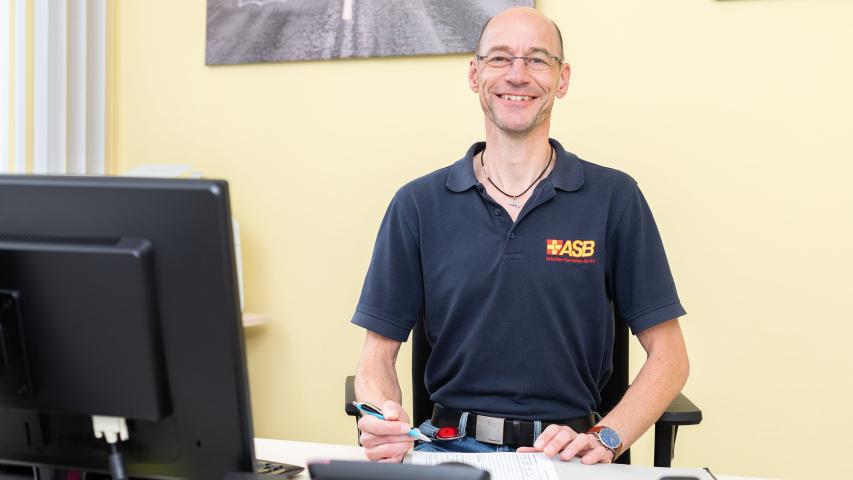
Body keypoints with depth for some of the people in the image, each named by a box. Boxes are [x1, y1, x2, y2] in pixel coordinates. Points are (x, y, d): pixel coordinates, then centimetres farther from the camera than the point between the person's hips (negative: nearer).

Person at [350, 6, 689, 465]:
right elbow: (378, 354, 6)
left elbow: (668, 356, 4)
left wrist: (605, 439, -12)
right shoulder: (418, 204, 5)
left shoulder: (614, 198, 3)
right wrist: (384, 419, -15)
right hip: (449, 443, 0)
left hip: (565, 452, 0)